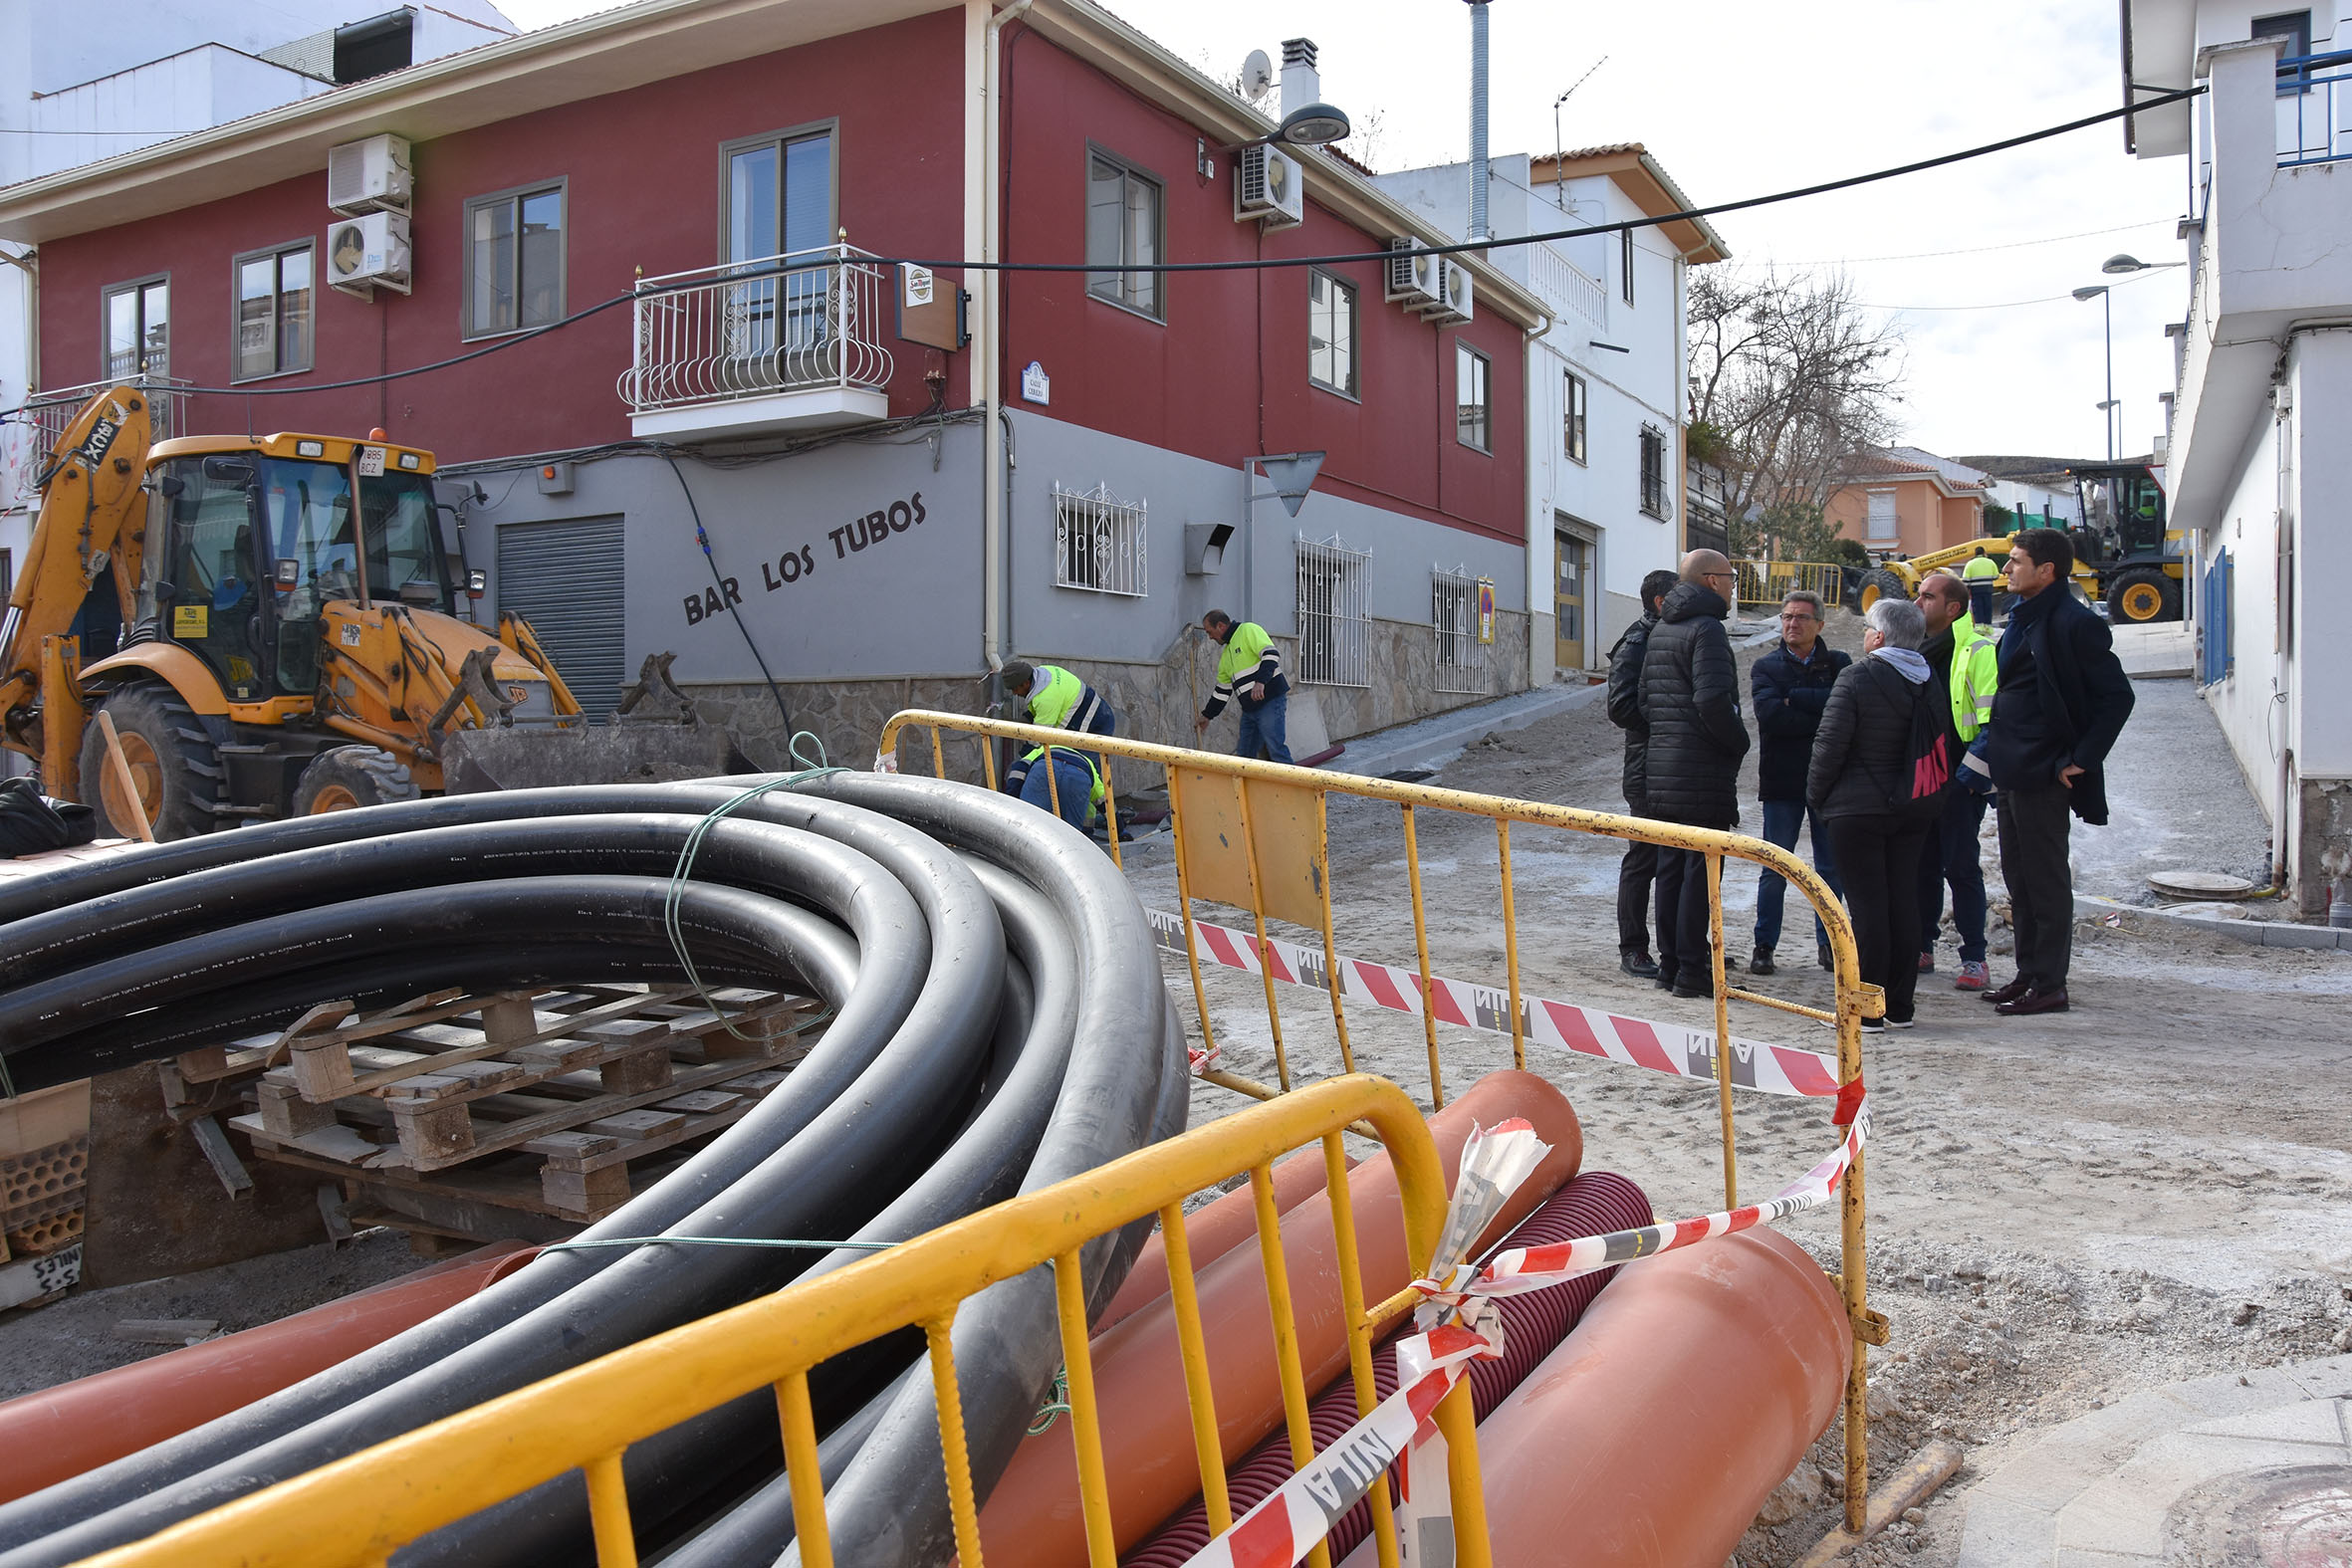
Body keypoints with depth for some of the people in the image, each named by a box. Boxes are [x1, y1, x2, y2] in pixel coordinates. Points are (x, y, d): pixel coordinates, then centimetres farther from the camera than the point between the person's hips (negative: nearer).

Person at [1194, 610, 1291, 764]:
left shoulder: (1249, 630, -4)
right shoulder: (1226, 654, 23)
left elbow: (1271, 654, -18)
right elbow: (1222, 690, 28)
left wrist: (1260, 682, -30)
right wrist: (1206, 716, 27)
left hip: (1270, 701, -9)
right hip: (1249, 709, 9)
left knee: (1276, 750, -14)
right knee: (1243, 755, 6)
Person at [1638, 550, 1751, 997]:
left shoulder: (1660, 629, 15)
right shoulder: (1705, 628, -13)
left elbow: (1644, 698, 17)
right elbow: (1713, 700, -23)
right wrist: (1739, 742, -9)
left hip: (1661, 767, 9)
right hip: (1702, 771, -9)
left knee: (1670, 868, 13)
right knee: (1700, 871, -4)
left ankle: (1669, 964, 18)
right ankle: (1690, 971, -1)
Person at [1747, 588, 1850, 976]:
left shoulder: (1838, 664, 7)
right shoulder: (1766, 667, 5)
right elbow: (1768, 713, -14)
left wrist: (1794, 699, -15)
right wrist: (1822, 716, -13)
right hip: (1782, 781, -1)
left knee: (1830, 868, 8)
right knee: (1775, 870, 1)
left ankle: (1828, 942, 21)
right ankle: (1764, 945, 10)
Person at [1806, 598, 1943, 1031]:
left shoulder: (1857, 679, -13)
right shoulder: (1930, 685, 8)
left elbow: (1830, 745, -14)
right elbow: (1941, 750, 14)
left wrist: (1816, 795, -1)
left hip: (1858, 808, -6)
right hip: (1913, 811, 6)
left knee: (1866, 905, -4)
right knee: (1904, 902, 10)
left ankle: (1866, 1010, 0)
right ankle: (1899, 1007, 16)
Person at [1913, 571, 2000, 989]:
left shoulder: (1978, 650, -9)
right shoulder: (1916, 650, 14)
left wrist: (1974, 772, -18)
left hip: (1961, 781, -7)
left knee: (1961, 867, -4)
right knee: (1922, 865, 12)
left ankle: (1974, 959, 3)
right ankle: (1921, 949, 22)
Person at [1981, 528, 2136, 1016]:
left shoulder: (2073, 623, -14)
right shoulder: (2022, 618, 14)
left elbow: (2117, 696, -15)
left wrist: (2080, 760, -17)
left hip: (2043, 774, -9)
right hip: (2012, 772, 10)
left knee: (2046, 881, -2)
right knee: (2019, 879, 15)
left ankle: (2049, 985, 6)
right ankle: (2028, 975, 25)